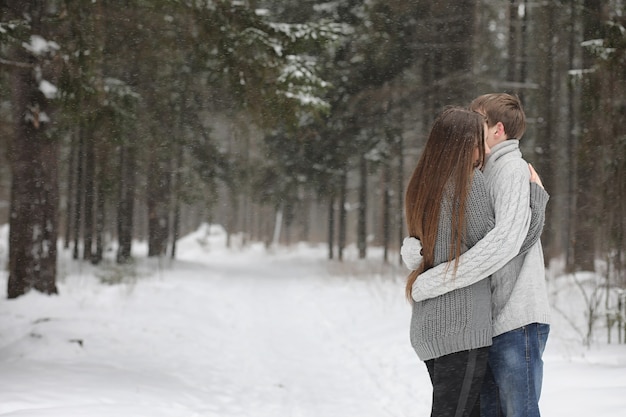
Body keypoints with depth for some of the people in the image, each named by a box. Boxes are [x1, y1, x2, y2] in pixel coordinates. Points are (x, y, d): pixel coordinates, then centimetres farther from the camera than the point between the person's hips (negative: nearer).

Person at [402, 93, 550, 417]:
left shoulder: (514, 170, -8)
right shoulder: (481, 178, 19)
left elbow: (505, 241, -26)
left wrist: (431, 282, -23)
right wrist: (412, 248, -12)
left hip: (517, 321, -9)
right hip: (487, 325, 9)